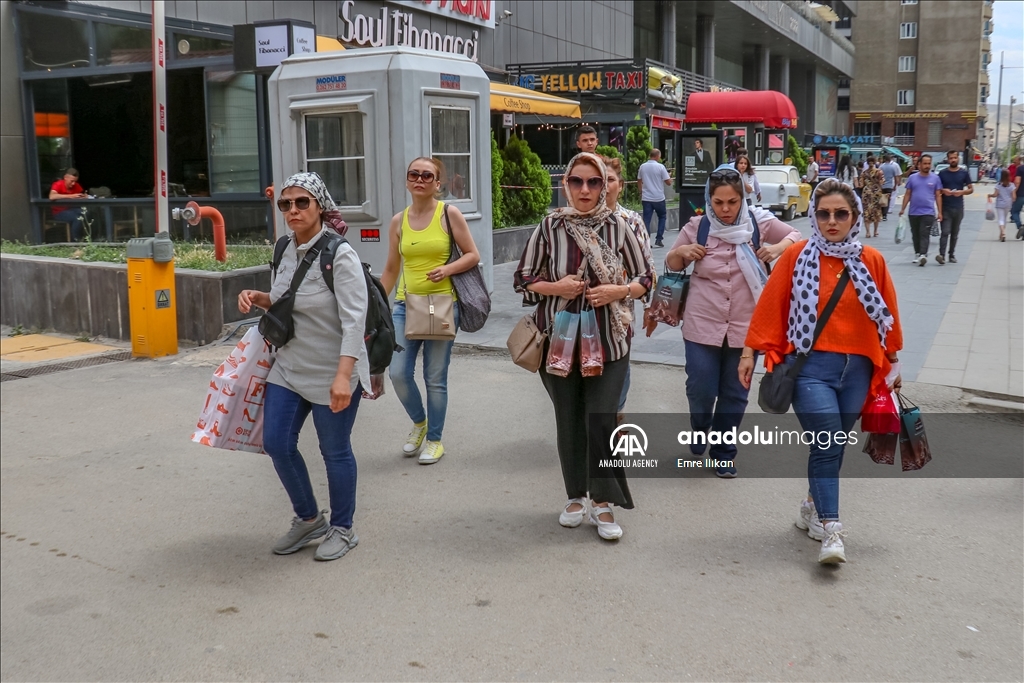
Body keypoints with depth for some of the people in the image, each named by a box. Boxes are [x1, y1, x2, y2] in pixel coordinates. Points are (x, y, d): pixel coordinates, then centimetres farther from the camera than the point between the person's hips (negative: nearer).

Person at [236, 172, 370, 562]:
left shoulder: (340, 255, -19)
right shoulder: (286, 250, 3)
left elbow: (354, 320, -24)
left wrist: (342, 375, -32)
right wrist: (259, 298, -2)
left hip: (332, 372, -7)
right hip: (289, 367, 7)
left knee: (335, 451, 6)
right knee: (276, 443, 8)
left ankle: (342, 530, 28)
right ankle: (308, 520, 30)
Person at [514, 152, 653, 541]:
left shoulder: (617, 227, -1)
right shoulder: (550, 226, -1)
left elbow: (645, 279, 6)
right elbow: (524, 280, 4)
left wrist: (617, 292, -13)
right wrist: (555, 287, -14)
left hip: (608, 341, -1)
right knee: (569, 422, 11)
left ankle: (602, 504, 13)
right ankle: (576, 497, 29)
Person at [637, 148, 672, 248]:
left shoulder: (642, 166, 3)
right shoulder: (660, 167, -9)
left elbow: (639, 181, 12)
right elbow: (668, 182, -7)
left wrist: (641, 192, 25)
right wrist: (670, 179, 15)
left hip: (646, 198, 2)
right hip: (659, 198, -2)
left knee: (646, 220, 3)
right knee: (662, 217, 16)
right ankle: (658, 239, 10)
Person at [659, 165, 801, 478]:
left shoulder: (758, 222, -5)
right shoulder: (696, 227, -3)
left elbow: (797, 236, 9)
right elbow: (671, 265, 11)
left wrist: (779, 247, -12)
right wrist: (680, 252, -11)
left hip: (745, 327, 0)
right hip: (702, 325, 0)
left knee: (735, 395, 9)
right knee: (701, 391, 1)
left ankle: (723, 452, 29)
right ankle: (699, 429, 35)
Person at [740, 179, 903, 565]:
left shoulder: (872, 261, 5)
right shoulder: (797, 257, -2)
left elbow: (887, 313, 12)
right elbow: (770, 306, 0)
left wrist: (893, 362, 18)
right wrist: (750, 352, 0)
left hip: (857, 369, 3)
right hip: (810, 364, -3)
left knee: (833, 445, 13)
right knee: (828, 443, -13)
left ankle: (814, 506, 36)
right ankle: (830, 530, -8)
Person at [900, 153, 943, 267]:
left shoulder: (935, 178, 3)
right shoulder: (912, 178, 6)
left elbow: (938, 196, 4)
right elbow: (907, 194, 9)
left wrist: (939, 212, 0)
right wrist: (903, 208, 1)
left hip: (928, 212, -3)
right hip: (913, 212, 3)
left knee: (924, 235, -12)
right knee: (915, 235, 12)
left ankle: (923, 255, -21)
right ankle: (917, 254, 24)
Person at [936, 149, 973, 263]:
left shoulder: (964, 173, 5)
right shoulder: (942, 173, 3)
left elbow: (971, 189, 7)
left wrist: (961, 192, -12)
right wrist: (943, 191, -14)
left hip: (958, 207, 2)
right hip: (945, 207, -2)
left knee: (955, 233, 10)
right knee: (945, 232, -13)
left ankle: (952, 254, 19)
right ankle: (942, 255, -20)